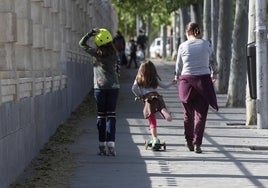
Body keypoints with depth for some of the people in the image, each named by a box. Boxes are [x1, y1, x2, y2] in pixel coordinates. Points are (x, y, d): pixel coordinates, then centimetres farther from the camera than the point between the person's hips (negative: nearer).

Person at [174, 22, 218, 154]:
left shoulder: (183, 46, -2)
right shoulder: (206, 44, 1)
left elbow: (178, 65, 8)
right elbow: (213, 62, 12)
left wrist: (177, 76, 29)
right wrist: (214, 75, 32)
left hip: (187, 80, 0)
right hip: (203, 80, 0)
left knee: (188, 114, 15)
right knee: (201, 114, 2)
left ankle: (189, 142, 22)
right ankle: (197, 143, -6)